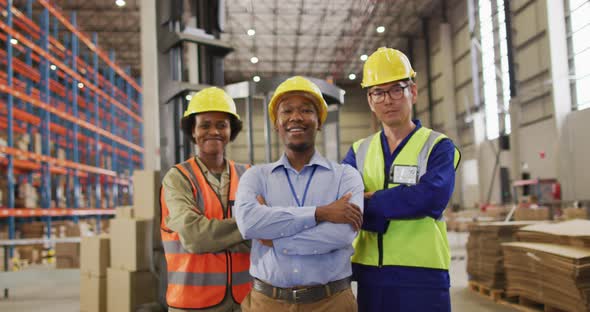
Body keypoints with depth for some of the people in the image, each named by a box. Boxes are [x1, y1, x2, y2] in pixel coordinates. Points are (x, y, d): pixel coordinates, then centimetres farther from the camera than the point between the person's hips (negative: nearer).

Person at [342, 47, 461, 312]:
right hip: (369, 276, 3)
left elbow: (431, 197, -20)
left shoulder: (438, 147, -1)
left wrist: (369, 200, -13)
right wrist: (403, 204, -19)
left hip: (422, 276, -3)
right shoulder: (359, 152, 9)